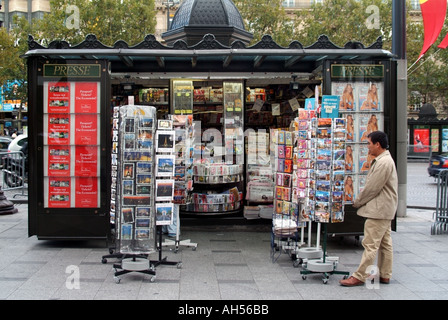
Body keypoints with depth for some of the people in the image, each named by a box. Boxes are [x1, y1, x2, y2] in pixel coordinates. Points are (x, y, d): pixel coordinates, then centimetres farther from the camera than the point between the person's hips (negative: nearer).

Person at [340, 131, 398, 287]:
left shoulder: (383, 163, -20)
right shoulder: (384, 160, 15)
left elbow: (372, 188, -19)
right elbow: (372, 186, 19)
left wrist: (357, 202, -6)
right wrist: (360, 201, 13)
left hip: (379, 210, -11)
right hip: (384, 209, 11)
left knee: (370, 244, -8)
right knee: (384, 243, 14)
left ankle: (360, 276, -5)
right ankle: (385, 275, 21)